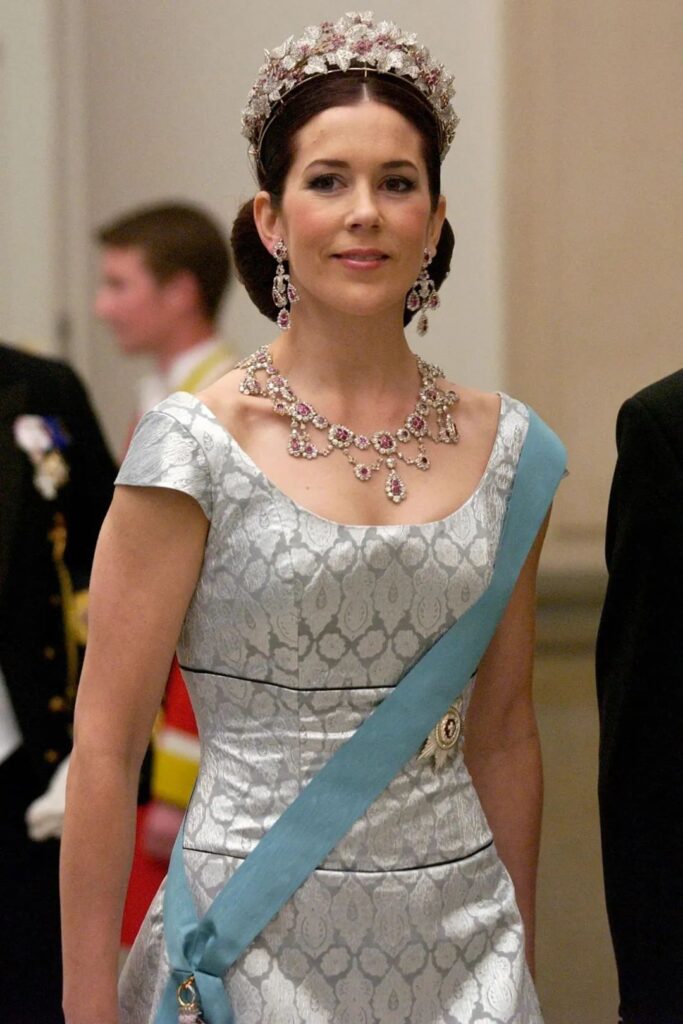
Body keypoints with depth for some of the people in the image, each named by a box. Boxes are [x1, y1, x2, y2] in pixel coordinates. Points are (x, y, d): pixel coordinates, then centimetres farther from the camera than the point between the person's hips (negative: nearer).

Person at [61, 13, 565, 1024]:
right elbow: (107, 743, -7)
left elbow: (504, 730, 12)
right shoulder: (197, 445, -8)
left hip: (459, 938, 4)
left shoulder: (502, 444, 4)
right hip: (259, 936, -3)